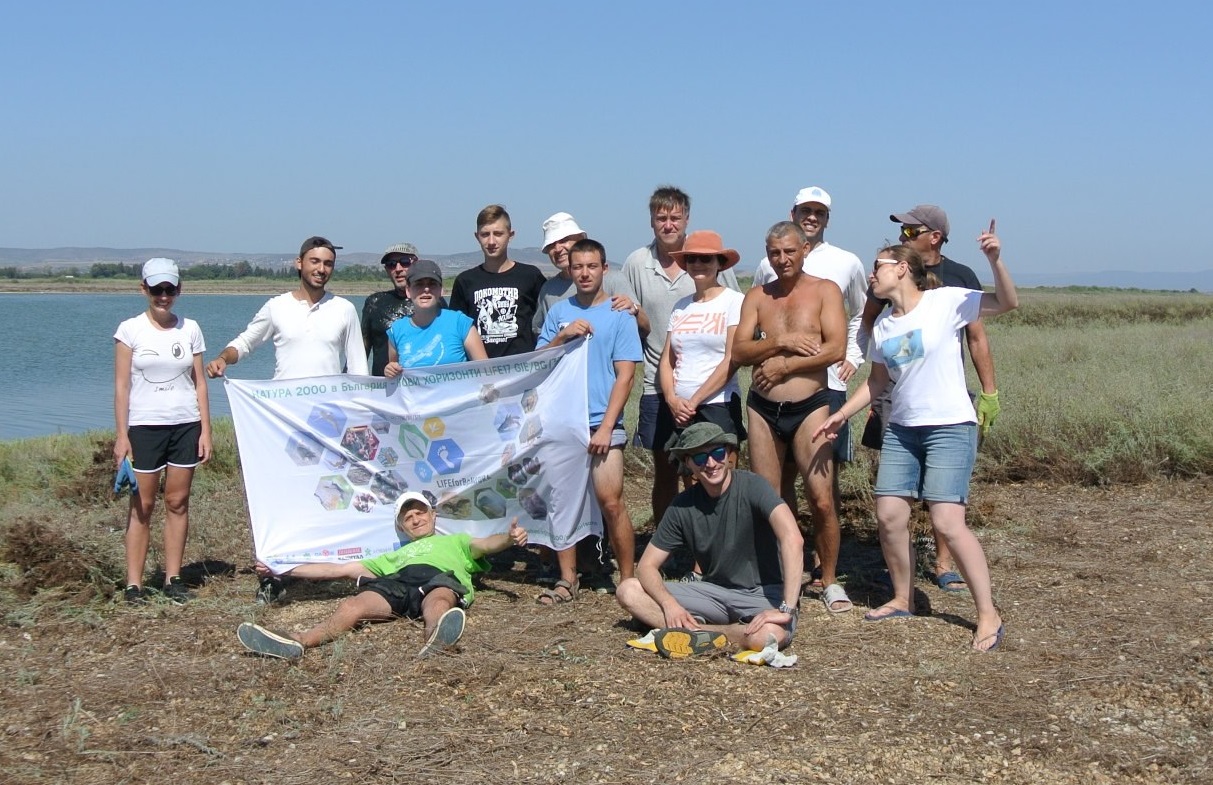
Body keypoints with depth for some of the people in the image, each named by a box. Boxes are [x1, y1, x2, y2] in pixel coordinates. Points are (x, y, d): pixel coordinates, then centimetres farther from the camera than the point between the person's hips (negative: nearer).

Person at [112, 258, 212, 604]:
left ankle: (173, 579, 9)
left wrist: (205, 429, 3)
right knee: (142, 504, -1)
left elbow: (199, 382, 9)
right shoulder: (131, 329, -1)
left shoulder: (190, 329, 6)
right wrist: (121, 435, -7)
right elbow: (121, 385, -2)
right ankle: (134, 583, 2)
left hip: (185, 425, 2)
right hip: (145, 426, -2)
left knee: (178, 502, 3)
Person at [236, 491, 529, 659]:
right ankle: (297, 643, -59)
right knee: (353, 604, -31)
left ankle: (436, 640, -78)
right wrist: (284, 570, 35)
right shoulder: (393, 556, 45)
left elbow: (484, 545, 17)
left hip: (441, 579, -2)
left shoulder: (454, 542, 39)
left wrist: (509, 538, -8)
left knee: (438, 600, -41)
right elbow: (338, 569, 42)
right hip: (396, 582, 2)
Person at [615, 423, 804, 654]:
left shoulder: (752, 486, -17)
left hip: (765, 592, -5)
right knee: (628, 591, -9)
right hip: (715, 591, 5)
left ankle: (692, 631, -15)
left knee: (768, 635, -40)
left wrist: (787, 609, -38)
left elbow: (793, 538, -32)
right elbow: (647, 565, 0)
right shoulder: (683, 506, -2)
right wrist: (669, 604, -21)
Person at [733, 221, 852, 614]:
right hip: (763, 409, 3)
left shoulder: (825, 291, 1)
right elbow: (739, 350, 0)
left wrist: (783, 366, -11)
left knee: (821, 499, -10)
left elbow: (836, 348, -11)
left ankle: (830, 581, 6)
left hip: (810, 407, -3)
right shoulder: (757, 297, 11)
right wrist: (781, 341, -13)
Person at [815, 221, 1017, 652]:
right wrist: (840, 415, 14)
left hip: (949, 427, -6)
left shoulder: (946, 301, -8)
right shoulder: (883, 326, 10)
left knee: (947, 522, -13)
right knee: (889, 515, 2)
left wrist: (995, 260, -31)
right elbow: (877, 381, 20)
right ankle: (902, 600, 22)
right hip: (901, 429, 7)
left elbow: (1007, 303, -16)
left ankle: (988, 613, -2)